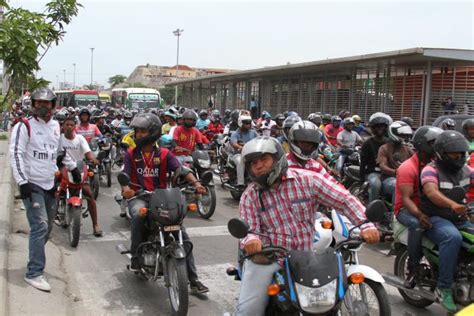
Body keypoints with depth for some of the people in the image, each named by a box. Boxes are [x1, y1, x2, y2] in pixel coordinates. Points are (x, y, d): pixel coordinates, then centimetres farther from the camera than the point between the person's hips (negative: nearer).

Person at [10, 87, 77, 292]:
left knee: (47, 228, 11)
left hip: (50, 185, 7)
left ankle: (35, 262, 27)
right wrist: (22, 182, -21)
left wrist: (73, 167, 28)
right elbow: (16, 154, -13)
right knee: (40, 226, -15)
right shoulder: (24, 126, -7)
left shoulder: (55, 126, 13)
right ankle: (34, 273, -11)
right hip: (32, 185, -7)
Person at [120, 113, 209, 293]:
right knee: (138, 215, -39)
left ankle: (193, 280, -2)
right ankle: (135, 256, -18)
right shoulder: (131, 154, 6)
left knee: (183, 236, -9)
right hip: (139, 197, -1)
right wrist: (126, 188, -31)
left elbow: (181, 170, -7)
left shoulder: (164, 154, 6)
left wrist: (195, 183, -26)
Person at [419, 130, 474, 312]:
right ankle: (443, 288, -28)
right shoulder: (431, 170, -10)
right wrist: (452, 204, -49)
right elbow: (432, 192, -30)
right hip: (435, 219, -7)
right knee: (453, 237, -35)